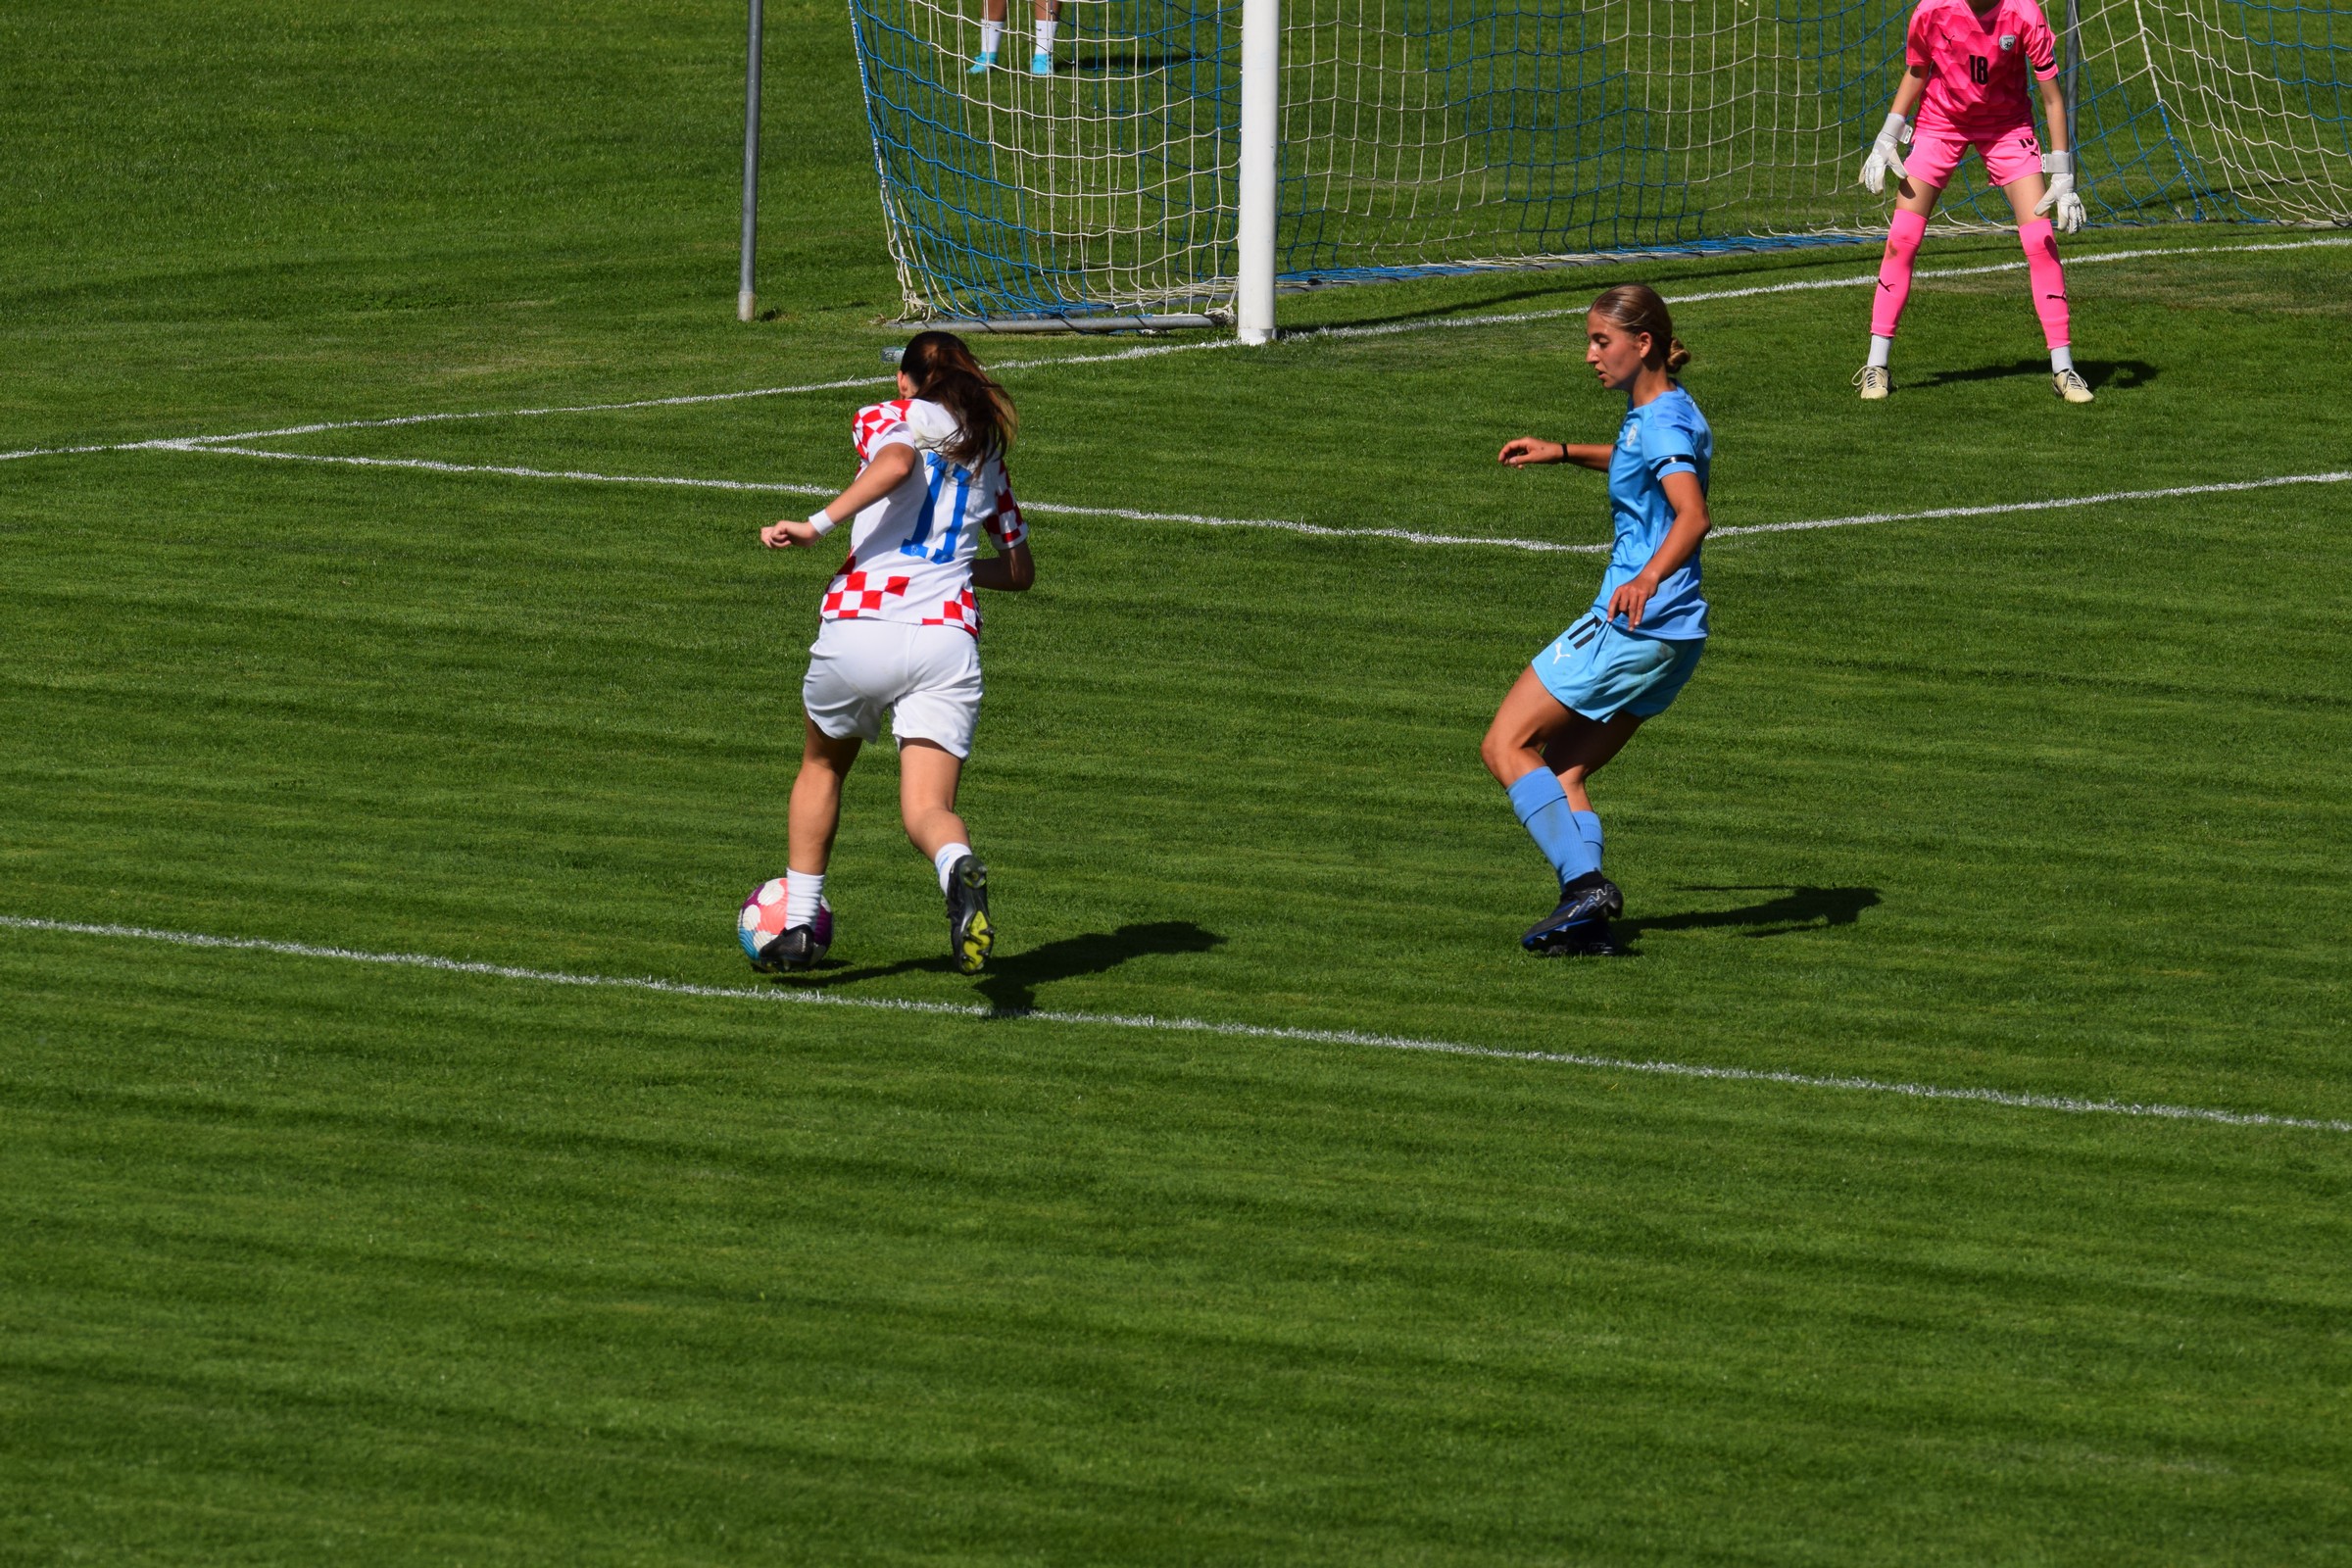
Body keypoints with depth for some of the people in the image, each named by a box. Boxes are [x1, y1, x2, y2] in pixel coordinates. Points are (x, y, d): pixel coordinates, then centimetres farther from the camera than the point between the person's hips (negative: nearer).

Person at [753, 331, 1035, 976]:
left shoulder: (883, 418, 11)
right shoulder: (987, 451, 23)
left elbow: (897, 462, -15)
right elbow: (1020, 571, 30)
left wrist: (817, 525, -16)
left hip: (859, 628, -2)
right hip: (949, 633, 2)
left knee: (822, 764, 26)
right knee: (928, 808, -5)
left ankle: (800, 922, 28)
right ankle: (959, 869, -40)